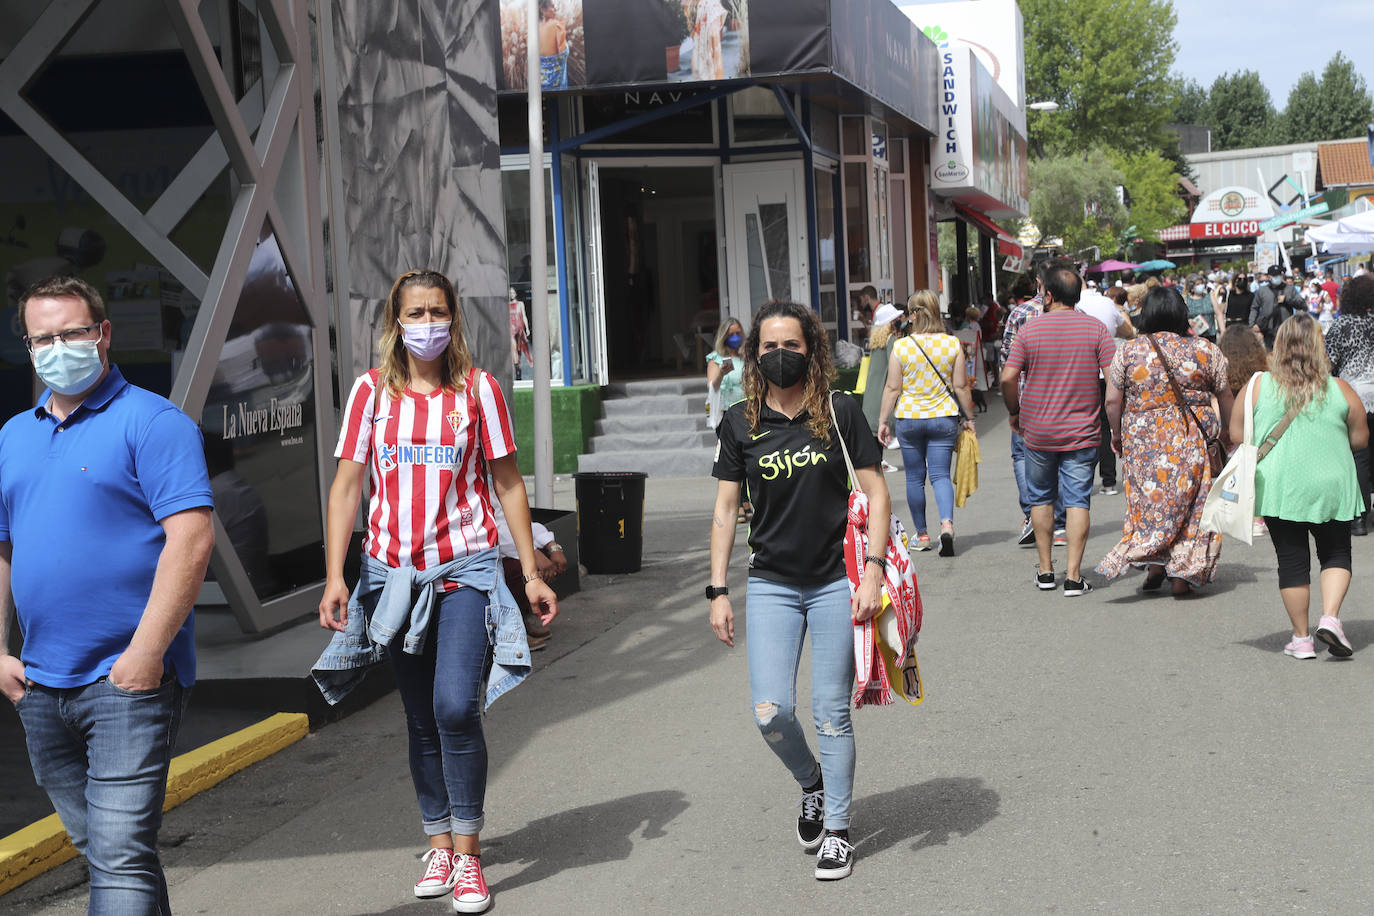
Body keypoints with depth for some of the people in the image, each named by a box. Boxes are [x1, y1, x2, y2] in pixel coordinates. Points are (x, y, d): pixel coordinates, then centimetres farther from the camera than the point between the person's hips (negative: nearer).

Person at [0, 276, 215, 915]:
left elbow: (192, 538, -16)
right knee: (95, 849, 15)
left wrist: (145, 653, -20)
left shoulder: (152, 422, -7)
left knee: (121, 856, -11)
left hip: (128, 677, -7)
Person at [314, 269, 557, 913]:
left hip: (465, 569, -2)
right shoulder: (372, 390, 3)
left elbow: (507, 484, 6)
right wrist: (335, 576, -7)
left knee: (456, 706, -15)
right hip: (394, 571, 2)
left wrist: (532, 573, 4)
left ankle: (468, 852, -3)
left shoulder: (477, 388, 1)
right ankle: (438, 844, 21)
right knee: (422, 718, 9)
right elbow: (347, 485, 2)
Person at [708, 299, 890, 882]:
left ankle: (837, 829, 19)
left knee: (831, 712, 3)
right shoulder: (740, 424, 1)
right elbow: (725, 510, 4)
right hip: (771, 585, 2)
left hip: (836, 582, -1)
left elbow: (875, 492, -2)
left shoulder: (840, 413, -3)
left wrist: (873, 571, -11)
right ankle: (811, 783, 25)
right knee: (771, 712, -6)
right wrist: (718, 591, 0)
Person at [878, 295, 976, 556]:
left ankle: (922, 534, 16)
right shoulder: (953, 344, -4)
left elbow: (892, 388, -5)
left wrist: (883, 420, 4)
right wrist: (968, 417, 10)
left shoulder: (901, 346, -7)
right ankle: (947, 523, -20)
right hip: (943, 417, 1)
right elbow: (961, 386, -1)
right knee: (940, 474, 4)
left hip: (909, 419, -1)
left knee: (915, 478, 10)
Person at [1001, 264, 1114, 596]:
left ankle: (1045, 571, 20)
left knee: (1041, 498, 15)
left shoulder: (1030, 329, -4)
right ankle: (1073, 576, -5)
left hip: (1038, 431, 1)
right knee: (1078, 500, 1)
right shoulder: (1096, 328, -3)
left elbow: (1008, 378, -7)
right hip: (1082, 432, 0)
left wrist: (1015, 412, 8)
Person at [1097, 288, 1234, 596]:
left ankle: (1154, 562, 1)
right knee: (1191, 501, 7)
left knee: (1150, 498, 13)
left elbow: (1112, 401, -1)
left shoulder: (1128, 352, -2)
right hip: (1193, 440, 0)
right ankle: (1183, 574, 6)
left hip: (1143, 441, 0)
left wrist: (1117, 433, 14)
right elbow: (1224, 396, 7)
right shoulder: (1205, 349, 0)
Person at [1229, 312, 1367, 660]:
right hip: (1332, 487, 0)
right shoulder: (1340, 390, -3)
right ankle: (1330, 618, -6)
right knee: (1336, 554, 14)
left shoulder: (1258, 386, -4)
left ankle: (1301, 638, 13)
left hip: (1279, 487, 0)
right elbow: (1360, 439, 5)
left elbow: (1236, 434, 2)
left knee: (1292, 560, 8)